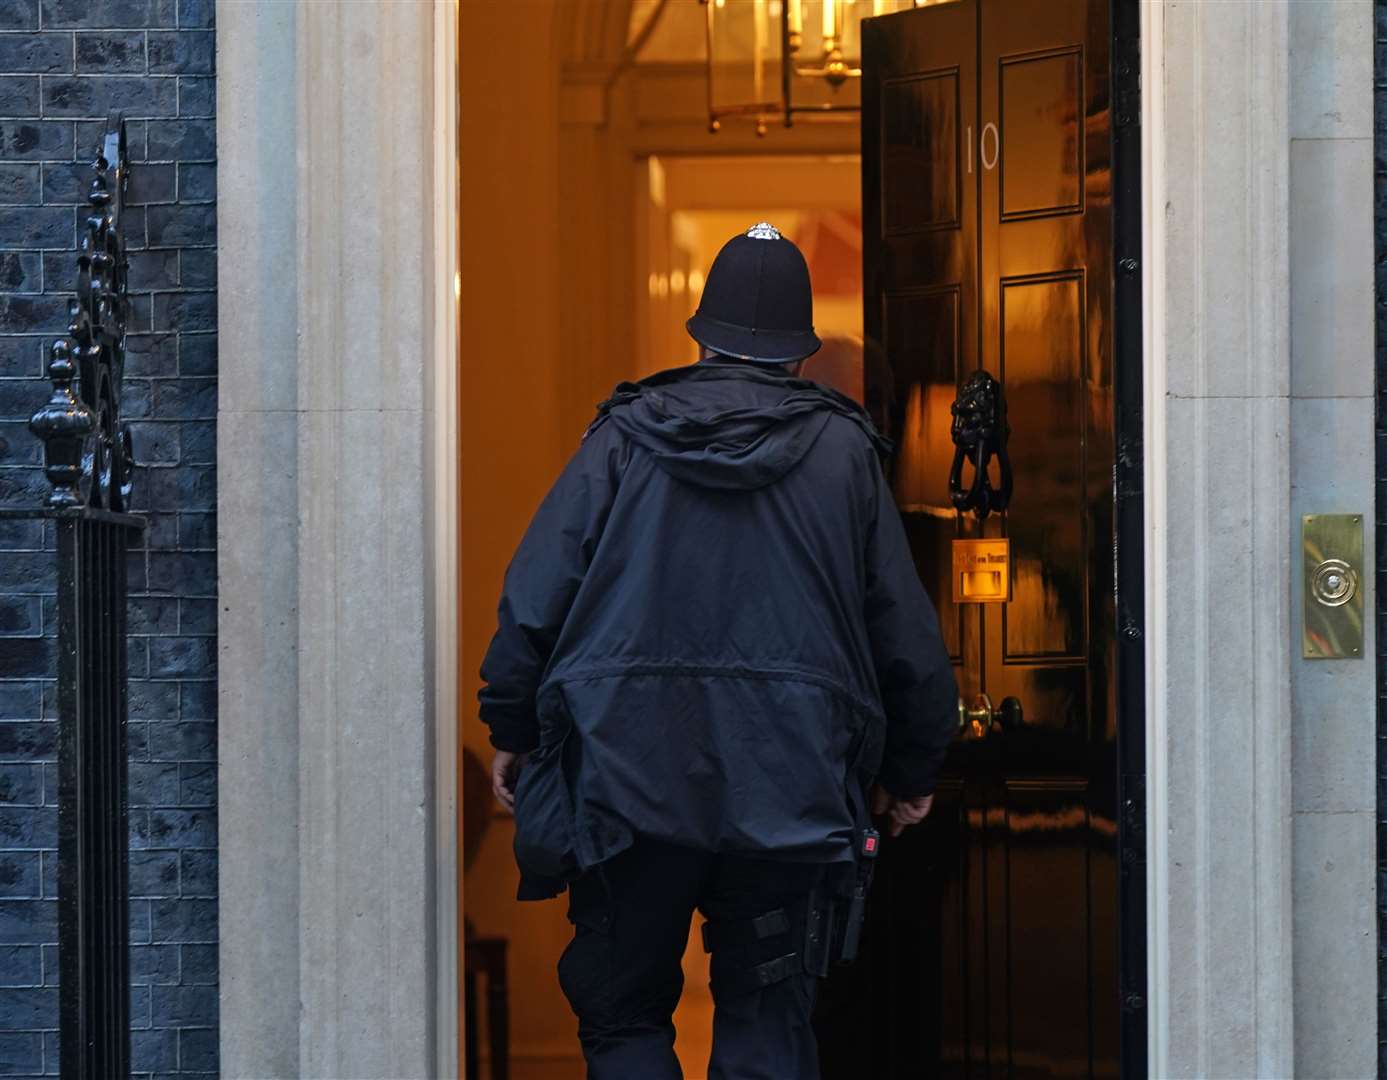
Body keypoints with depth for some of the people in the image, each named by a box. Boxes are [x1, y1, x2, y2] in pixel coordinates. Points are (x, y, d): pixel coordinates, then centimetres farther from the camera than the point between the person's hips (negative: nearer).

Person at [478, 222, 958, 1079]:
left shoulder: (624, 437, 5)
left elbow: (535, 598, 1)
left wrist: (514, 732, 12)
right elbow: (906, 631, 8)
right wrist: (913, 769, 20)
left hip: (627, 780, 0)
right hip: (789, 786, 1)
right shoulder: (844, 449, 6)